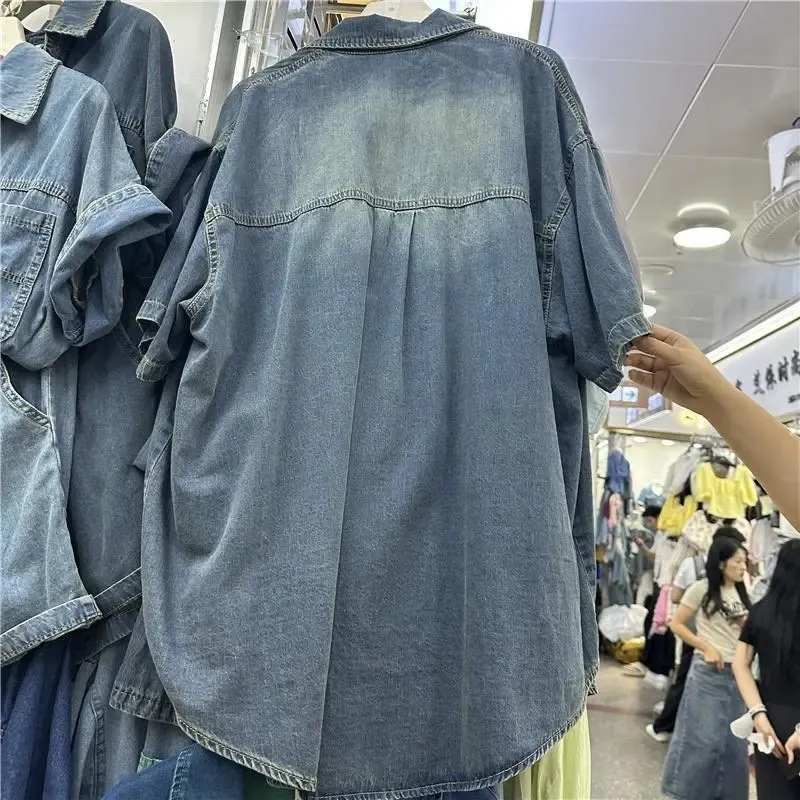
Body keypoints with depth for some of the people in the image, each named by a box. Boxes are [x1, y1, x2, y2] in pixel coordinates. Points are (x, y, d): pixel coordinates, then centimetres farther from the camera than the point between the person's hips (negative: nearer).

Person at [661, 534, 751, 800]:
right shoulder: (701, 589, -9)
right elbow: (676, 624, -7)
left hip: (737, 672, 6)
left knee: (734, 740, 13)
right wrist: (706, 647, -14)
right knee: (702, 737, 1)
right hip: (708, 672, -6)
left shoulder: (741, 593, 9)